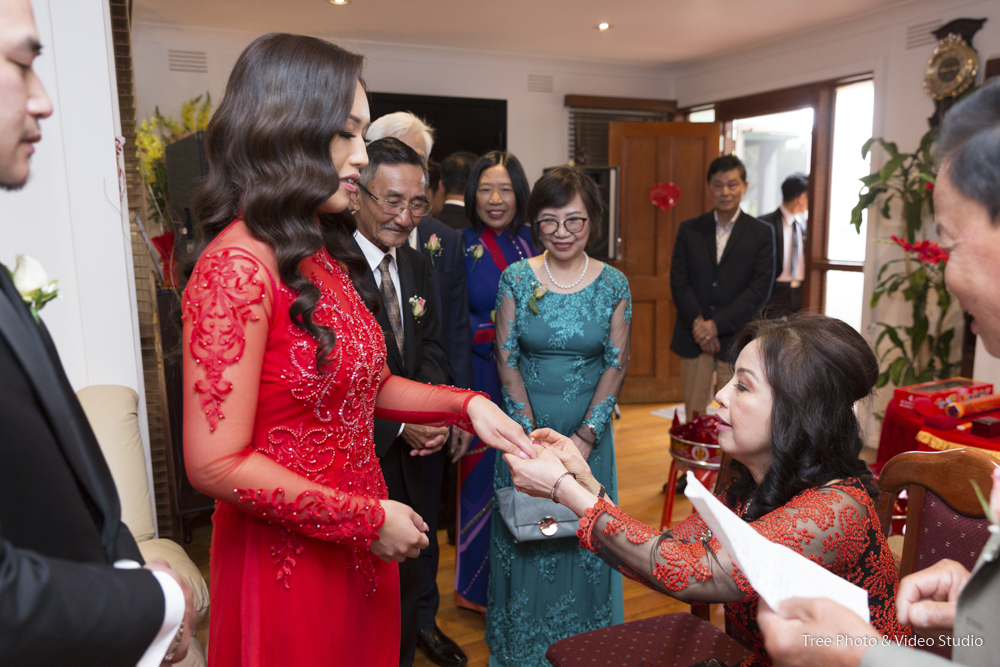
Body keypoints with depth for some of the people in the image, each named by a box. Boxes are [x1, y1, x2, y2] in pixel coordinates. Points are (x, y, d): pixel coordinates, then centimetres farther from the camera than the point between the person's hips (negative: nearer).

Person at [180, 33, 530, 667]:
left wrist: (465, 404, -3)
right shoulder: (238, 264, -21)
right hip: (289, 561, -7)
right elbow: (216, 463, -23)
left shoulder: (327, 253, 6)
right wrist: (369, 520, -17)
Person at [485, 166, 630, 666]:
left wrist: (585, 437, -11)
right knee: (524, 534, 10)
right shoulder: (516, 279, -5)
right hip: (527, 427, 0)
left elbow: (616, 363, -4)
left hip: (589, 432, 1)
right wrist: (534, 436, -11)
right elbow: (506, 360, -5)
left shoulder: (613, 284, -4)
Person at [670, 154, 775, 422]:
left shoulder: (761, 234, 2)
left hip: (736, 339, -2)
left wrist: (717, 325, -15)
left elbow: (759, 289, -6)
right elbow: (678, 281, 1)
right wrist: (698, 323, -14)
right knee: (694, 415, 7)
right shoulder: (689, 229, 8)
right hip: (694, 339, 2)